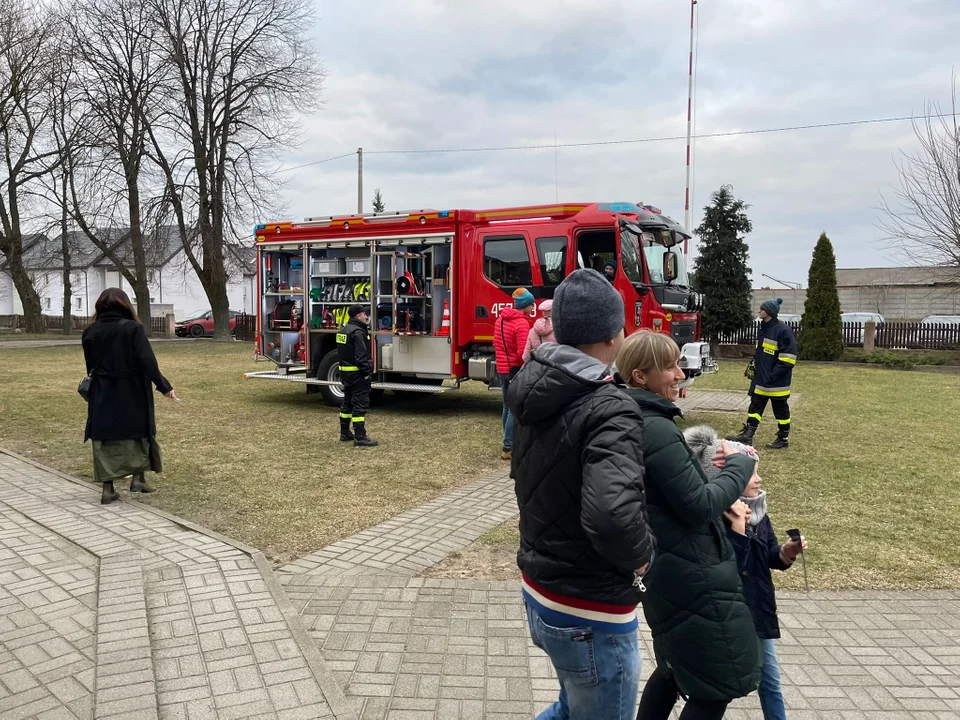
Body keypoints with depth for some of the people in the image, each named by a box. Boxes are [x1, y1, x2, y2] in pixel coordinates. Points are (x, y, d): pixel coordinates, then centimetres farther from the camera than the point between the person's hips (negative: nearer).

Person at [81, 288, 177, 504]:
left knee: (106, 438, 8)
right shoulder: (133, 328, -11)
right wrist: (164, 386, -14)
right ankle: (138, 478, 17)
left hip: (102, 395, 3)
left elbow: (90, 366, 8)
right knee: (138, 432, 16)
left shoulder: (90, 332, 2)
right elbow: (148, 362, -17)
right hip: (132, 393, -3)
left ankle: (108, 489, 8)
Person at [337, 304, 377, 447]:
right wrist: (368, 373, -20)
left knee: (347, 402, 17)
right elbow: (361, 357, -22)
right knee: (360, 404, -9)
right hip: (357, 373, -10)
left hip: (345, 372, 10)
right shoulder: (358, 332, -18)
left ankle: (345, 433, 25)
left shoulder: (344, 330, 12)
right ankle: (360, 438, -10)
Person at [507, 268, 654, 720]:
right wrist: (643, 556, -20)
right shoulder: (609, 412, -27)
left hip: (538, 591, 8)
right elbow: (612, 517, -40)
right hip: (590, 615, -8)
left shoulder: (534, 391, -2)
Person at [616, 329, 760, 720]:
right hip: (691, 575, -10)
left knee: (676, 670, 24)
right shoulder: (658, 430, -24)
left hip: (664, 569, 10)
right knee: (719, 683, 5)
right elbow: (698, 507, -21)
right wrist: (739, 465, -8)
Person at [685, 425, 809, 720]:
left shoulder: (758, 513, 1)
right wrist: (738, 524, -34)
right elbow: (731, 565, -31)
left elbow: (769, 557, 6)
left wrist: (785, 553, -14)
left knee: (770, 679, 18)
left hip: (758, 608, 7)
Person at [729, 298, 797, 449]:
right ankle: (747, 435, 8)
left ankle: (783, 439, 17)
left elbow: (788, 359, -19)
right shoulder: (764, 328, 12)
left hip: (777, 381, -8)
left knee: (780, 410, 5)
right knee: (755, 406, 7)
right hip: (761, 379, 8)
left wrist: (773, 375, -21)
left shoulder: (783, 330, -16)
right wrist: (755, 366, 13)